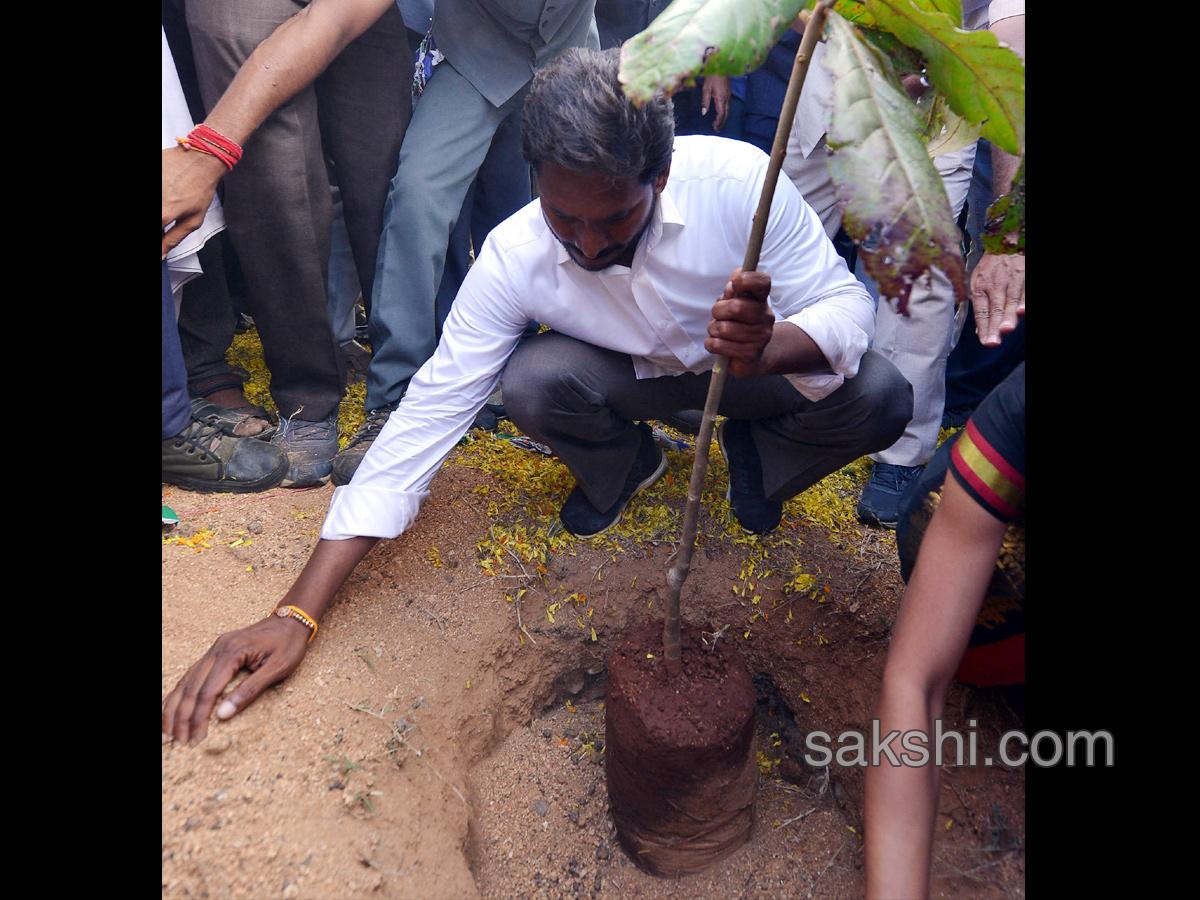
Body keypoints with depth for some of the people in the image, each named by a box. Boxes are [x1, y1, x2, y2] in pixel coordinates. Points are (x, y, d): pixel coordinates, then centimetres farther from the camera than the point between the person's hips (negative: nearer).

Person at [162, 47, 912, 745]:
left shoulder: (737, 180, -31)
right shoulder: (514, 259, -28)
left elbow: (847, 305, -24)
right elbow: (426, 418, -28)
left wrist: (767, 350, -51)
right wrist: (298, 615, -33)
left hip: (759, 364, 1)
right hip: (631, 375, 0)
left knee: (882, 397, -26)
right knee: (531, 382, -31)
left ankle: (756, 459, 9)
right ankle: (623, 465, 5)